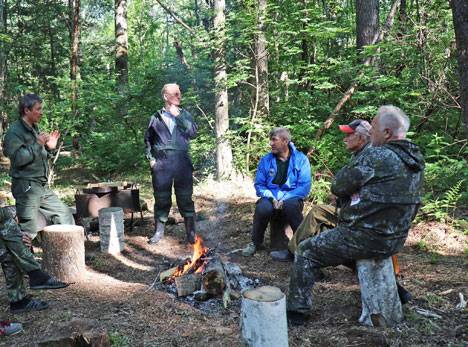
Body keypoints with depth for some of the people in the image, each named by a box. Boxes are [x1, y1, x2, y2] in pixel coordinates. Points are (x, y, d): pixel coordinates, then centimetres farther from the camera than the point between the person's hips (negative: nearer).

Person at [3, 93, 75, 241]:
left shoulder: (35, 129, 15)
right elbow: (17, 158, -24)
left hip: (43, 186, 9)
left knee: (64, 214, 12)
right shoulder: (14, 132, -12)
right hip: (26, 186, -9)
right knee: (29, 231, -4)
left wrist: (49, 148, 6)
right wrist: (38, 144, -21)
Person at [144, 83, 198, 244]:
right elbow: (148, 139, 16)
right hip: (161, 163, 0)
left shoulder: (184, 114, 12)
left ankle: (191, 232, 9)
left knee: (185, 198, 0)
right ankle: (159, 231, 18)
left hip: (182, 161, 0)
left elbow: (193, 132, -5)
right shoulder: (156, 117, 10)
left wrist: (178, 116, -8)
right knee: (161, 199, 5)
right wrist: (150, 157, 5)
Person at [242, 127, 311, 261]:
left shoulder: (301, 159, -3)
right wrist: (271, 197, -14)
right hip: (271, 198, 2)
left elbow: (304, 187, -10)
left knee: (291, 206, -38)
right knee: (263, 208, -32)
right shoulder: (265, 160, 5)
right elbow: (259, 185, 6)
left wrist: (284, 199, -20)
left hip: (291, 198, -2)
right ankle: (256, 243, -7)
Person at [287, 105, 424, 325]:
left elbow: (338, 187, -13)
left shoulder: (376, 156, -20)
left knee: (306, 252, 6)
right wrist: (358, 193, 7)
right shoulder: (416, 159, 6)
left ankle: (297, 311, 9)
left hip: (368, 238, -8)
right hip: (396, 240, 8)